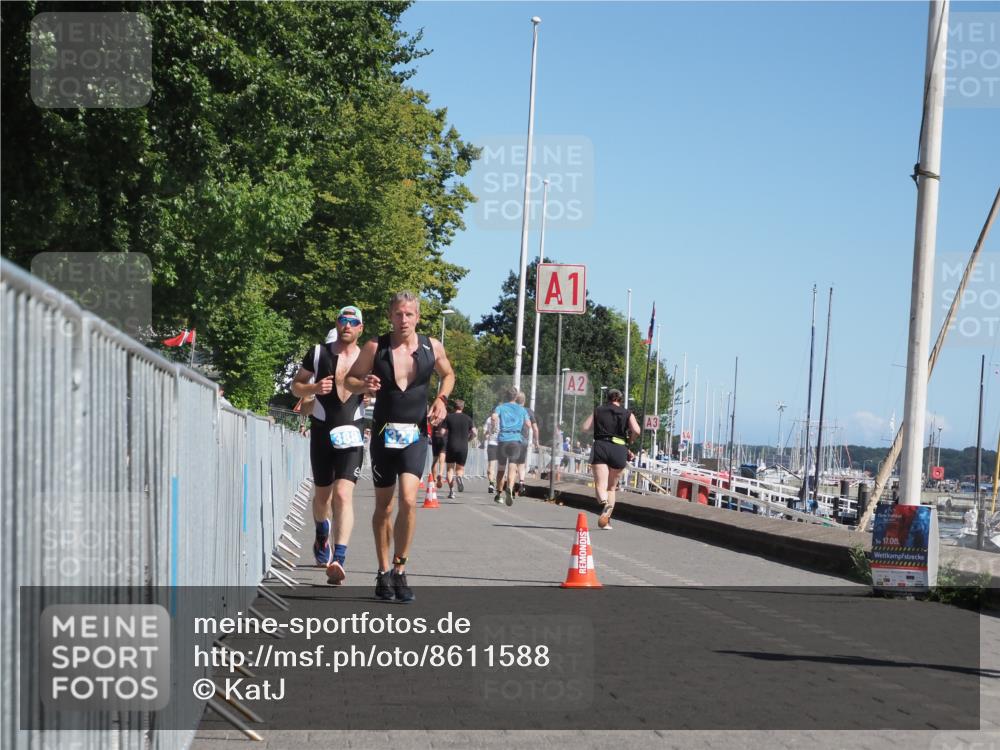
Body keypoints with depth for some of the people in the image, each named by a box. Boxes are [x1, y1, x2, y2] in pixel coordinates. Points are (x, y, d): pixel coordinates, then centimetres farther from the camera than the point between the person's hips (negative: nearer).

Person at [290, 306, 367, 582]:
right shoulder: (318, 353, 3)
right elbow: (296, 385, 8)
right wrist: (314, 388, -13)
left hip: (351, 433, -1)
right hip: (322, 430, 1)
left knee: (344, 494, -17)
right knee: (323, 494, 15)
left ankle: (338, 559, -23)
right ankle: (322, 537, 46)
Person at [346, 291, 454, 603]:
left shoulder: (433, 347, 1)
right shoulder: (375, 348, -3)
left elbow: (448, 374, 19)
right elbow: (350, 378, 6)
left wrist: (441, 399, 1)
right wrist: (364, 385, -16)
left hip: (415, 435, 0)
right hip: (384, 433, 0)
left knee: (408, 500, -18)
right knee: (384, 507, 9)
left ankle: (399, 570, -5)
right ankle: (384, 573, 23)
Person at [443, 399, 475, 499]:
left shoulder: (448, 417, 0)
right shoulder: (467, 418, 4)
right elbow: (474, 433, 0)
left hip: (451, 446, -1)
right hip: (463, 447, 1)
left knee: (450, 469, 9)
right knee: (460, 468, 13)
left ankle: (451, 491, -2)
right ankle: (459, 476, -23)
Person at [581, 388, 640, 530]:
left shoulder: (597, 411, 12)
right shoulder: (627, 414, 11)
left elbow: (584, 428, 2)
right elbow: (636, 431, -5)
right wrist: (629, 440, 14)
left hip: (600, 447, -1)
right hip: (619, 450, 1)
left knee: (600, 485, -9)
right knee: (611, 488, 14)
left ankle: (605, 503, -41)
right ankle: (606, 520, 8)